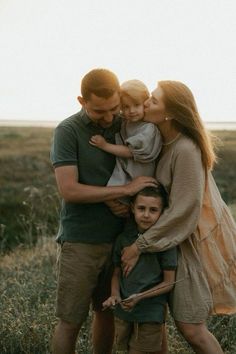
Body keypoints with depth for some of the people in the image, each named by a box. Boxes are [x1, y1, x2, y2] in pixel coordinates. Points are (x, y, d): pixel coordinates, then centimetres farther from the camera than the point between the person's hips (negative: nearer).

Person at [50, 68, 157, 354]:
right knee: (70, 320, 2)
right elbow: (69, 190, -19)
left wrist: (118, 201, -5)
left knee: (107, 313, 15)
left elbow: (139, 174, 16)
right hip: (81, 241, -5)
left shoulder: (123, 125, 4)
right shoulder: (67, 132, -10)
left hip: (118, 237, 5)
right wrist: (124, 190, -18)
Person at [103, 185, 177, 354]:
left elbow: (168, 282, -9)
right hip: (123, 310, 4)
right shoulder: (123, 238, 0)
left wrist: (140, 297, -18)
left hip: (151, 313, -4)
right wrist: (115, 295, -8)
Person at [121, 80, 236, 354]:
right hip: (181, 236, 8)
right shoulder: (164, 142, 1)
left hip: (198, 239, -8)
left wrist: (139, 246, -20)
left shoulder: (186, 151, -25)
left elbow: (183, 210, -24)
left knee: (189, 326, -4)